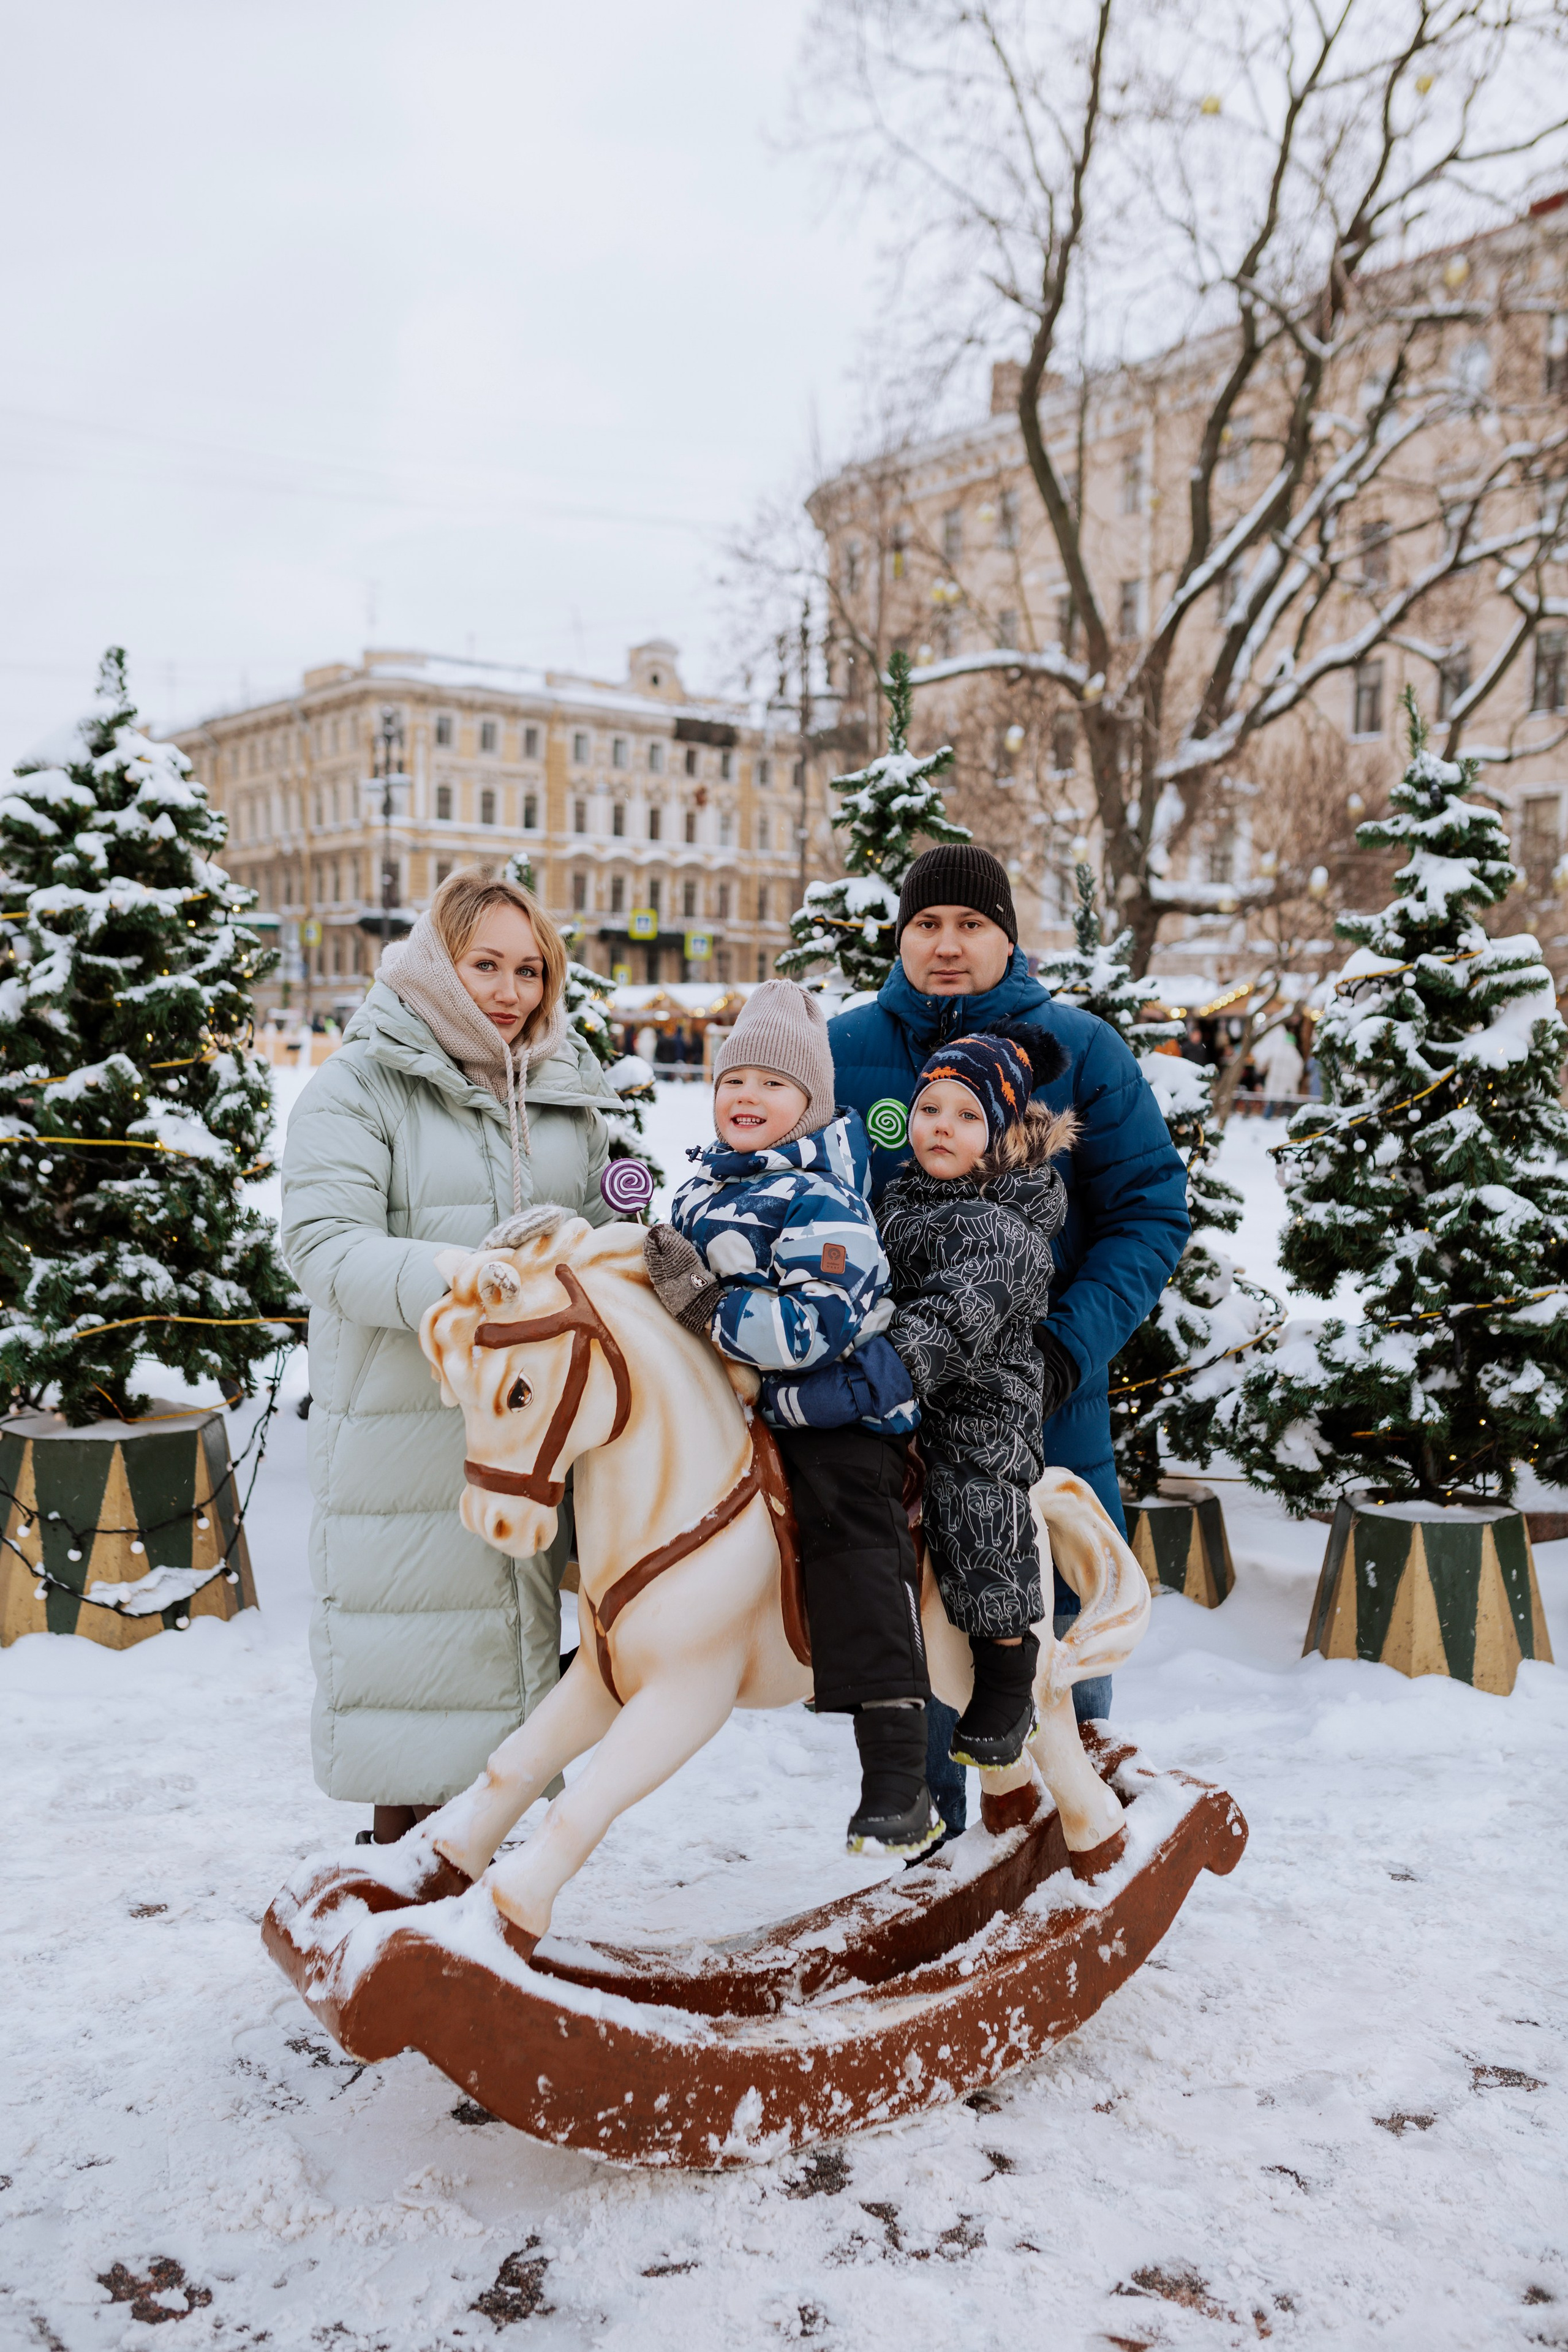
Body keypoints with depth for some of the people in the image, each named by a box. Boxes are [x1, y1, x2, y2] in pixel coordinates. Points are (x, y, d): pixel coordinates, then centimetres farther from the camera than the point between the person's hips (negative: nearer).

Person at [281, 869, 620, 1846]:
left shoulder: (570, 1091, 12)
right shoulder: (359, 1087, -5)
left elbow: (603, 1225, 16)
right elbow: (326, 1246, -16)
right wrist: (459, 1281, -30)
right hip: (403, 1414, -5)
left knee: (526, 1616, 14)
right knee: (414, 1625, 2)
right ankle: (402, 1839, 20)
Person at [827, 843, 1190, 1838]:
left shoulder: (1078, 1048, -3)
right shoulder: (841, 1052, 0)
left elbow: (1151, 1207, -4)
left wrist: (1075, 1343, -16)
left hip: (1046, 1396, -1)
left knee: (1063, 1618, 7)